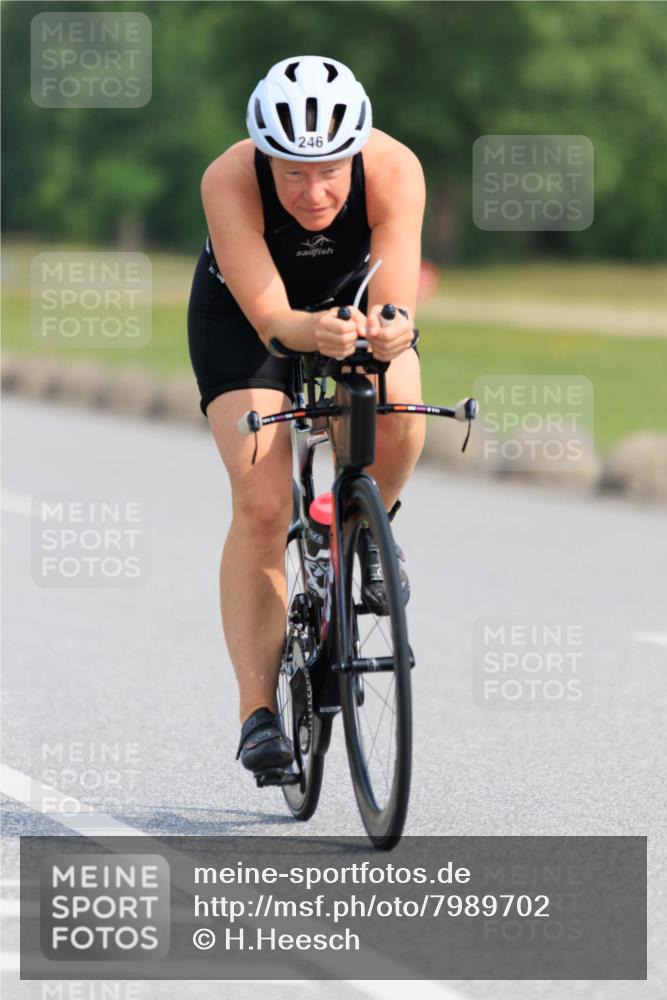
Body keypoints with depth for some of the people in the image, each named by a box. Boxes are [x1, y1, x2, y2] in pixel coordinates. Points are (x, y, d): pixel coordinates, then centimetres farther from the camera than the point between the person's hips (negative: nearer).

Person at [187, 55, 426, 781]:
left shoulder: (394, 170, -33)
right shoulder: (229, 182, -36)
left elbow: (394, 304, -39)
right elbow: (270, 316, -40)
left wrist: (390, 330, -62)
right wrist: (312, 331, -62)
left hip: (353, 295, 2)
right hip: (241, 316, -1)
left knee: (397, 407, -31)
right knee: (262, 508, -17)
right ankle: (257, 708, -12)